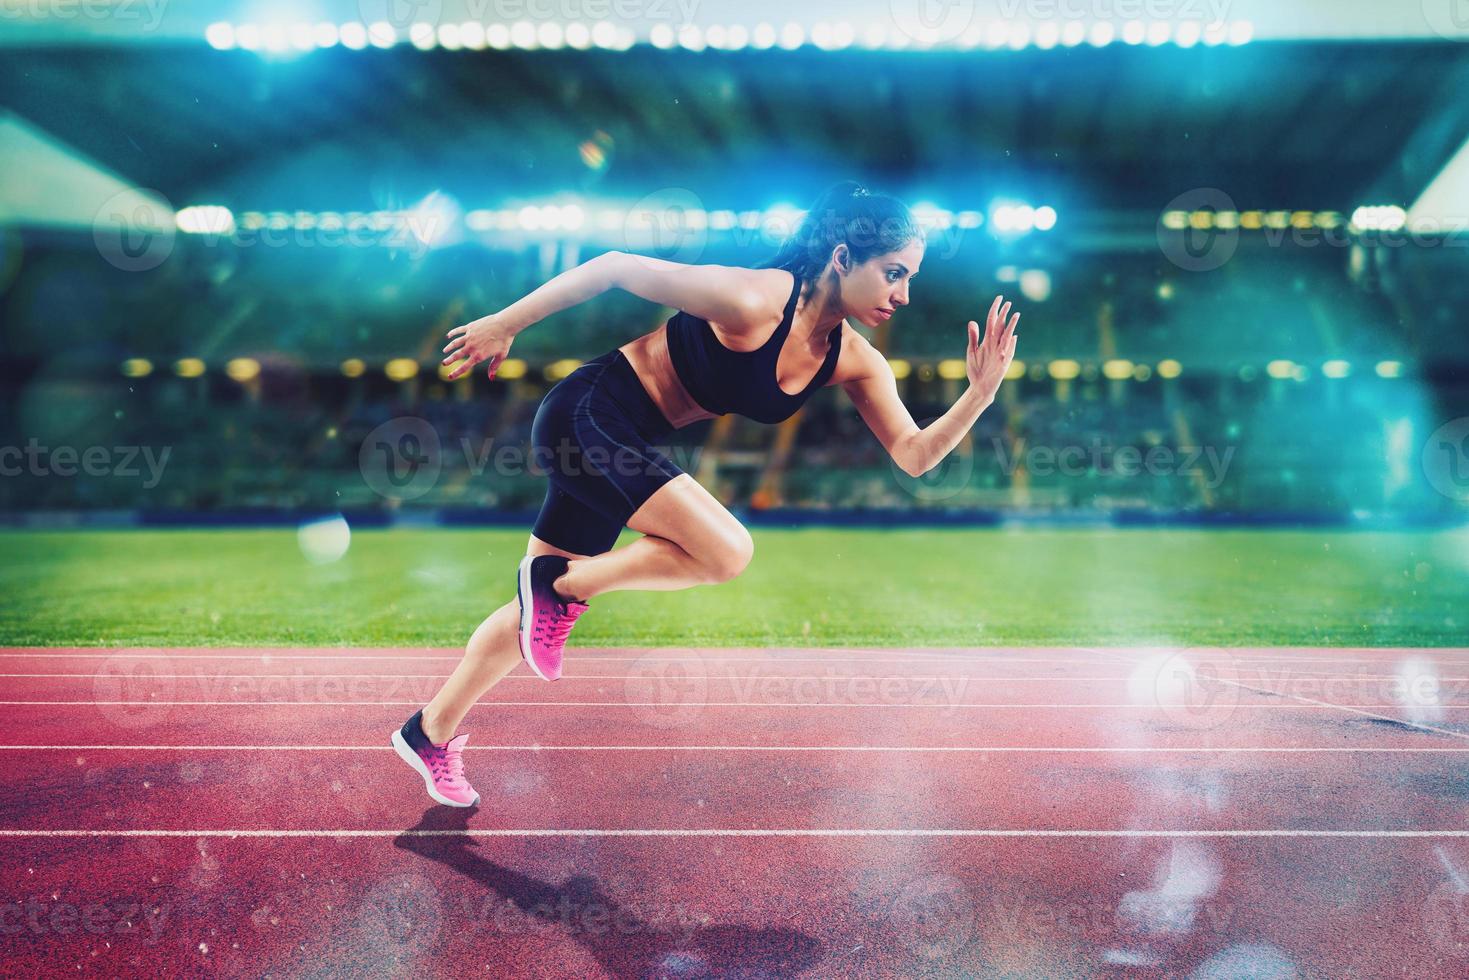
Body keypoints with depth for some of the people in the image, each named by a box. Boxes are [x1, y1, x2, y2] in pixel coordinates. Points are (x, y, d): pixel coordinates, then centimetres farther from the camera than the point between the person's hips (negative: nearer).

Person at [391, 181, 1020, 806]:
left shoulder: (854, 362, -3)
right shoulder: (753, 301, -26)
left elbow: (914, 454, -1)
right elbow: (615, 267, -18)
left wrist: (980, 394, -17)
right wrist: (505, 325, -11)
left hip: (630, 445, 8)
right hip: (587, 413, -8)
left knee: (542, 606, 14)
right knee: (728, 550, -23)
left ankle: (431, 734, 32)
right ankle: (561, 585, -2)